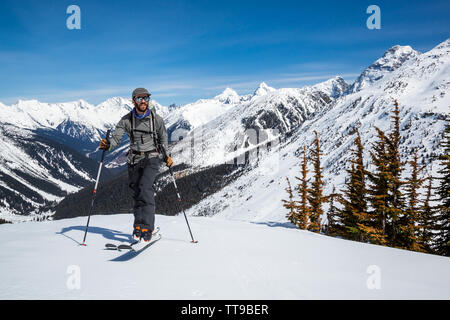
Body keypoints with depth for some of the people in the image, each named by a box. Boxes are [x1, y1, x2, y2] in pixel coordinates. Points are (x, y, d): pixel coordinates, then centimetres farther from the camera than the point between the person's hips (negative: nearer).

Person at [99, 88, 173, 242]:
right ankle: (140, 224, 18)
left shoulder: (156, 119, -3)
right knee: (136, 192, 3)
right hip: (135, 159, 3)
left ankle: (145, 226, -21)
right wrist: (108, 144, -27)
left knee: (145, 188, -21)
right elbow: (116, 136, -6)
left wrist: (166, 156, 10)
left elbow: (163, 139, 12)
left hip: (152, 157, -3)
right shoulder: (127, 120, 0)